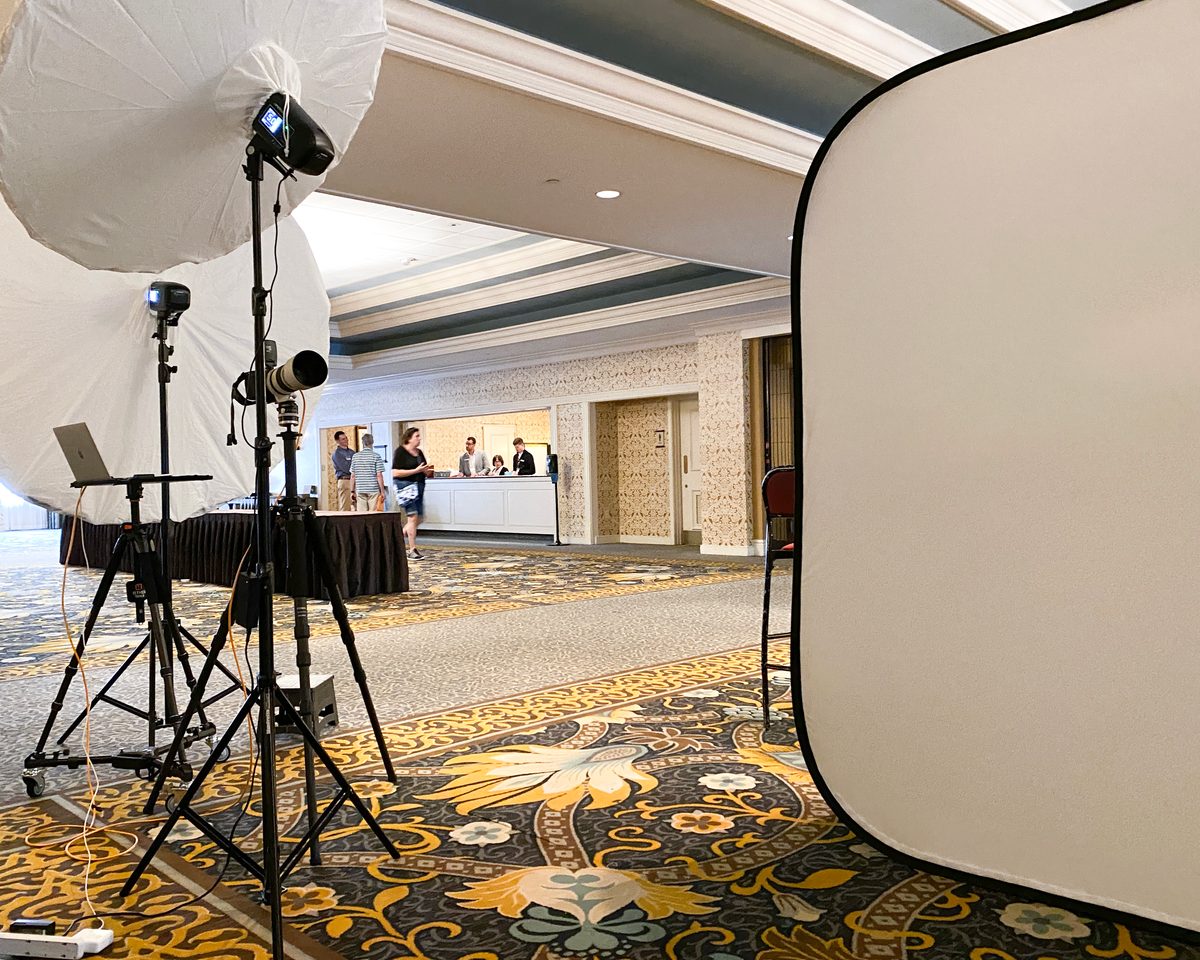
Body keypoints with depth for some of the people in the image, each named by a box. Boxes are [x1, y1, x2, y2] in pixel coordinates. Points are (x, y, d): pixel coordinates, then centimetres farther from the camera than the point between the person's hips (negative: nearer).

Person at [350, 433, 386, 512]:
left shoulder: (355, 456, 5)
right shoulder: (376, 456, -5)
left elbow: (353, 476, 6)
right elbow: (379, 475, -8)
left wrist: (353, 491, 12)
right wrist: (382, 491, -2)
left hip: (360, 491, 3)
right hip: (373, 490, -3)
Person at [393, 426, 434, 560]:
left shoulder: (419, 452, 15)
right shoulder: (401, 452, -7)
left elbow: (425, 472, 24)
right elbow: (395, 473, -16)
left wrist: (427, 471, 0)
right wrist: (416, 470, -19)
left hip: (419, 487, 8)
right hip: (406, 487, -8)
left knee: (418, 519, 8)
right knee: (413, 517, -11)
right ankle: (412, 550, -6)